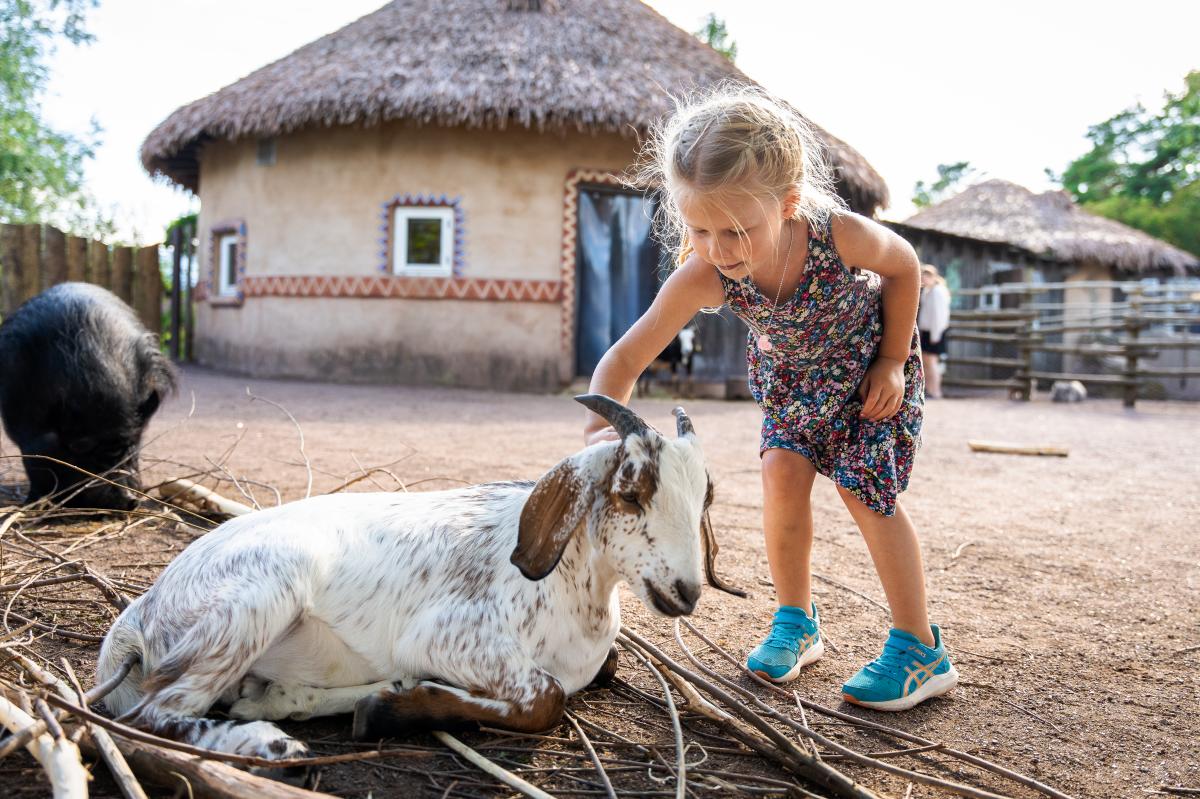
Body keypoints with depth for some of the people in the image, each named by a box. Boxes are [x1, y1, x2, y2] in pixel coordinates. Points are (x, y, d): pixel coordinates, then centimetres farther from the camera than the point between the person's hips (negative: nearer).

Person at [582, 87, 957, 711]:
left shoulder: (841, 234, -39)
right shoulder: (701, 278, -34)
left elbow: (904, 266, -15)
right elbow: (623, 360, -32)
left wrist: (893, 362, -12)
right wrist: (600, 430, -50)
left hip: (870, 362, -2)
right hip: (787, 372, 3)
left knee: (865, 490, -11)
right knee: (783, 471, -14)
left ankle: (921, 651, 2)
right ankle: (795, 622, 8)